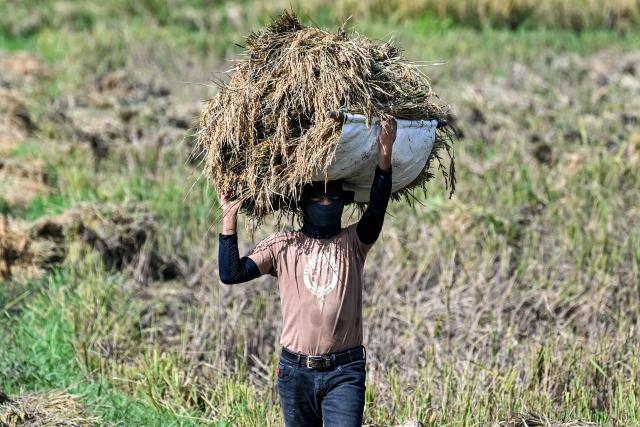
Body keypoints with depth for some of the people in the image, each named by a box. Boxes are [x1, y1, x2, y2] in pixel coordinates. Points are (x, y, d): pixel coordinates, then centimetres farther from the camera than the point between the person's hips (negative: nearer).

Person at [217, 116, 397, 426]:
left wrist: (384, 158, -28)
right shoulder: (283, 245, 6)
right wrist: (229, 220, -7)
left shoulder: (353, 243, 4)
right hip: (296, 370, 2)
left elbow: (376, 210, -14)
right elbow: (231, 273, -3)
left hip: (344, 372, -2)